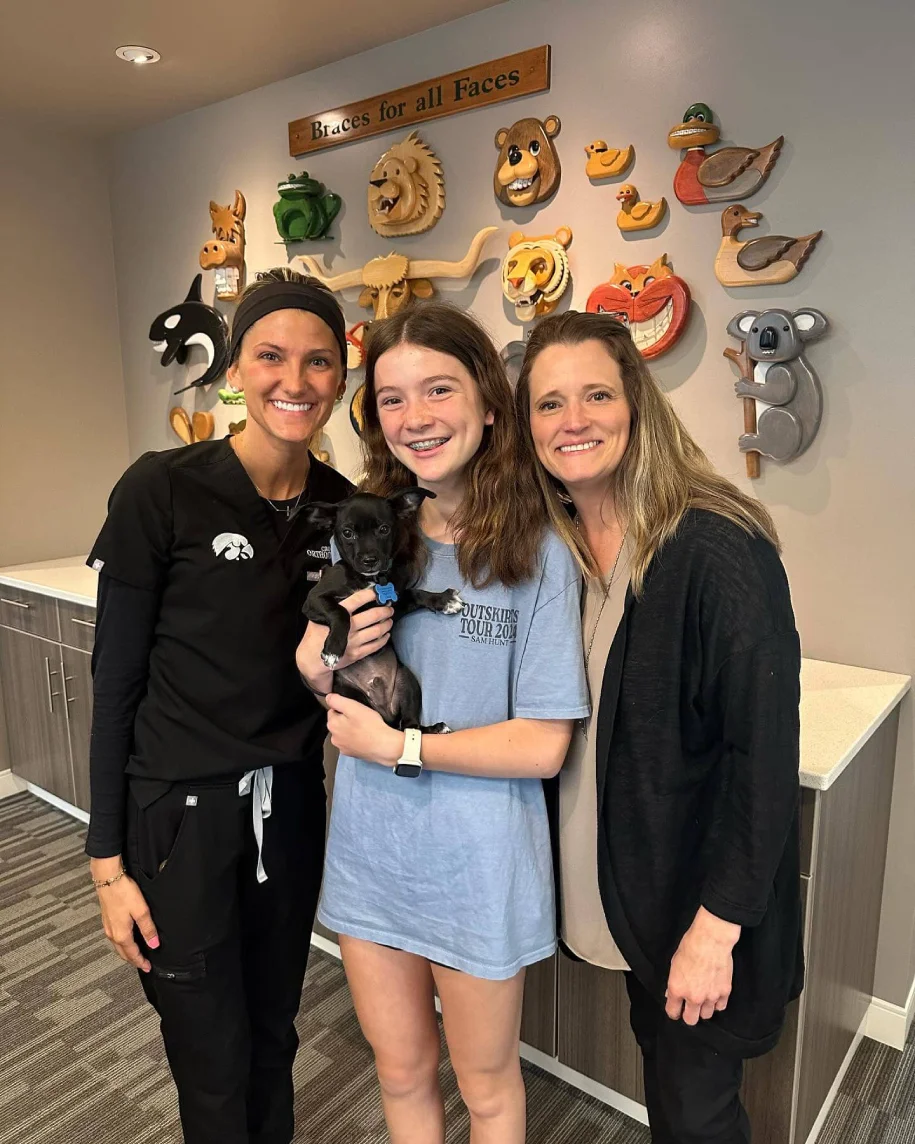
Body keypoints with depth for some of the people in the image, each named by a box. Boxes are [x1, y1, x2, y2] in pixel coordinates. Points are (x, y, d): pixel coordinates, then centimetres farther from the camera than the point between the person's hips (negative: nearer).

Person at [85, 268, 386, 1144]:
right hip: (180, 809, -4)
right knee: (214, 1064, 13)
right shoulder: (162, 490, -14)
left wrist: (358, 647, -14)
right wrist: (108, 861, -7)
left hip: (290, 803, 4)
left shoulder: (345, 508, -1)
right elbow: (116, 678, -10)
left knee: (273, 1036, 21)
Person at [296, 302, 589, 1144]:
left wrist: (400, 746, -16)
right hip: (369, 850, 4)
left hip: (478, 864, -3)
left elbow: (544, 745, -18)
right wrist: (329, 656, -16)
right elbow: (314, 679, 6)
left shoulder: (536, 552, -17)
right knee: (400, 1072, 26)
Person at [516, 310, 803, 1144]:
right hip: (625, 884, 6)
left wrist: (717, 926, -19)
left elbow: (765, 755, -22)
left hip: (703, 902, -6)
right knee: (662, 1063, 25)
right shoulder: (558, 548, -2)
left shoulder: (716, 550, -24)